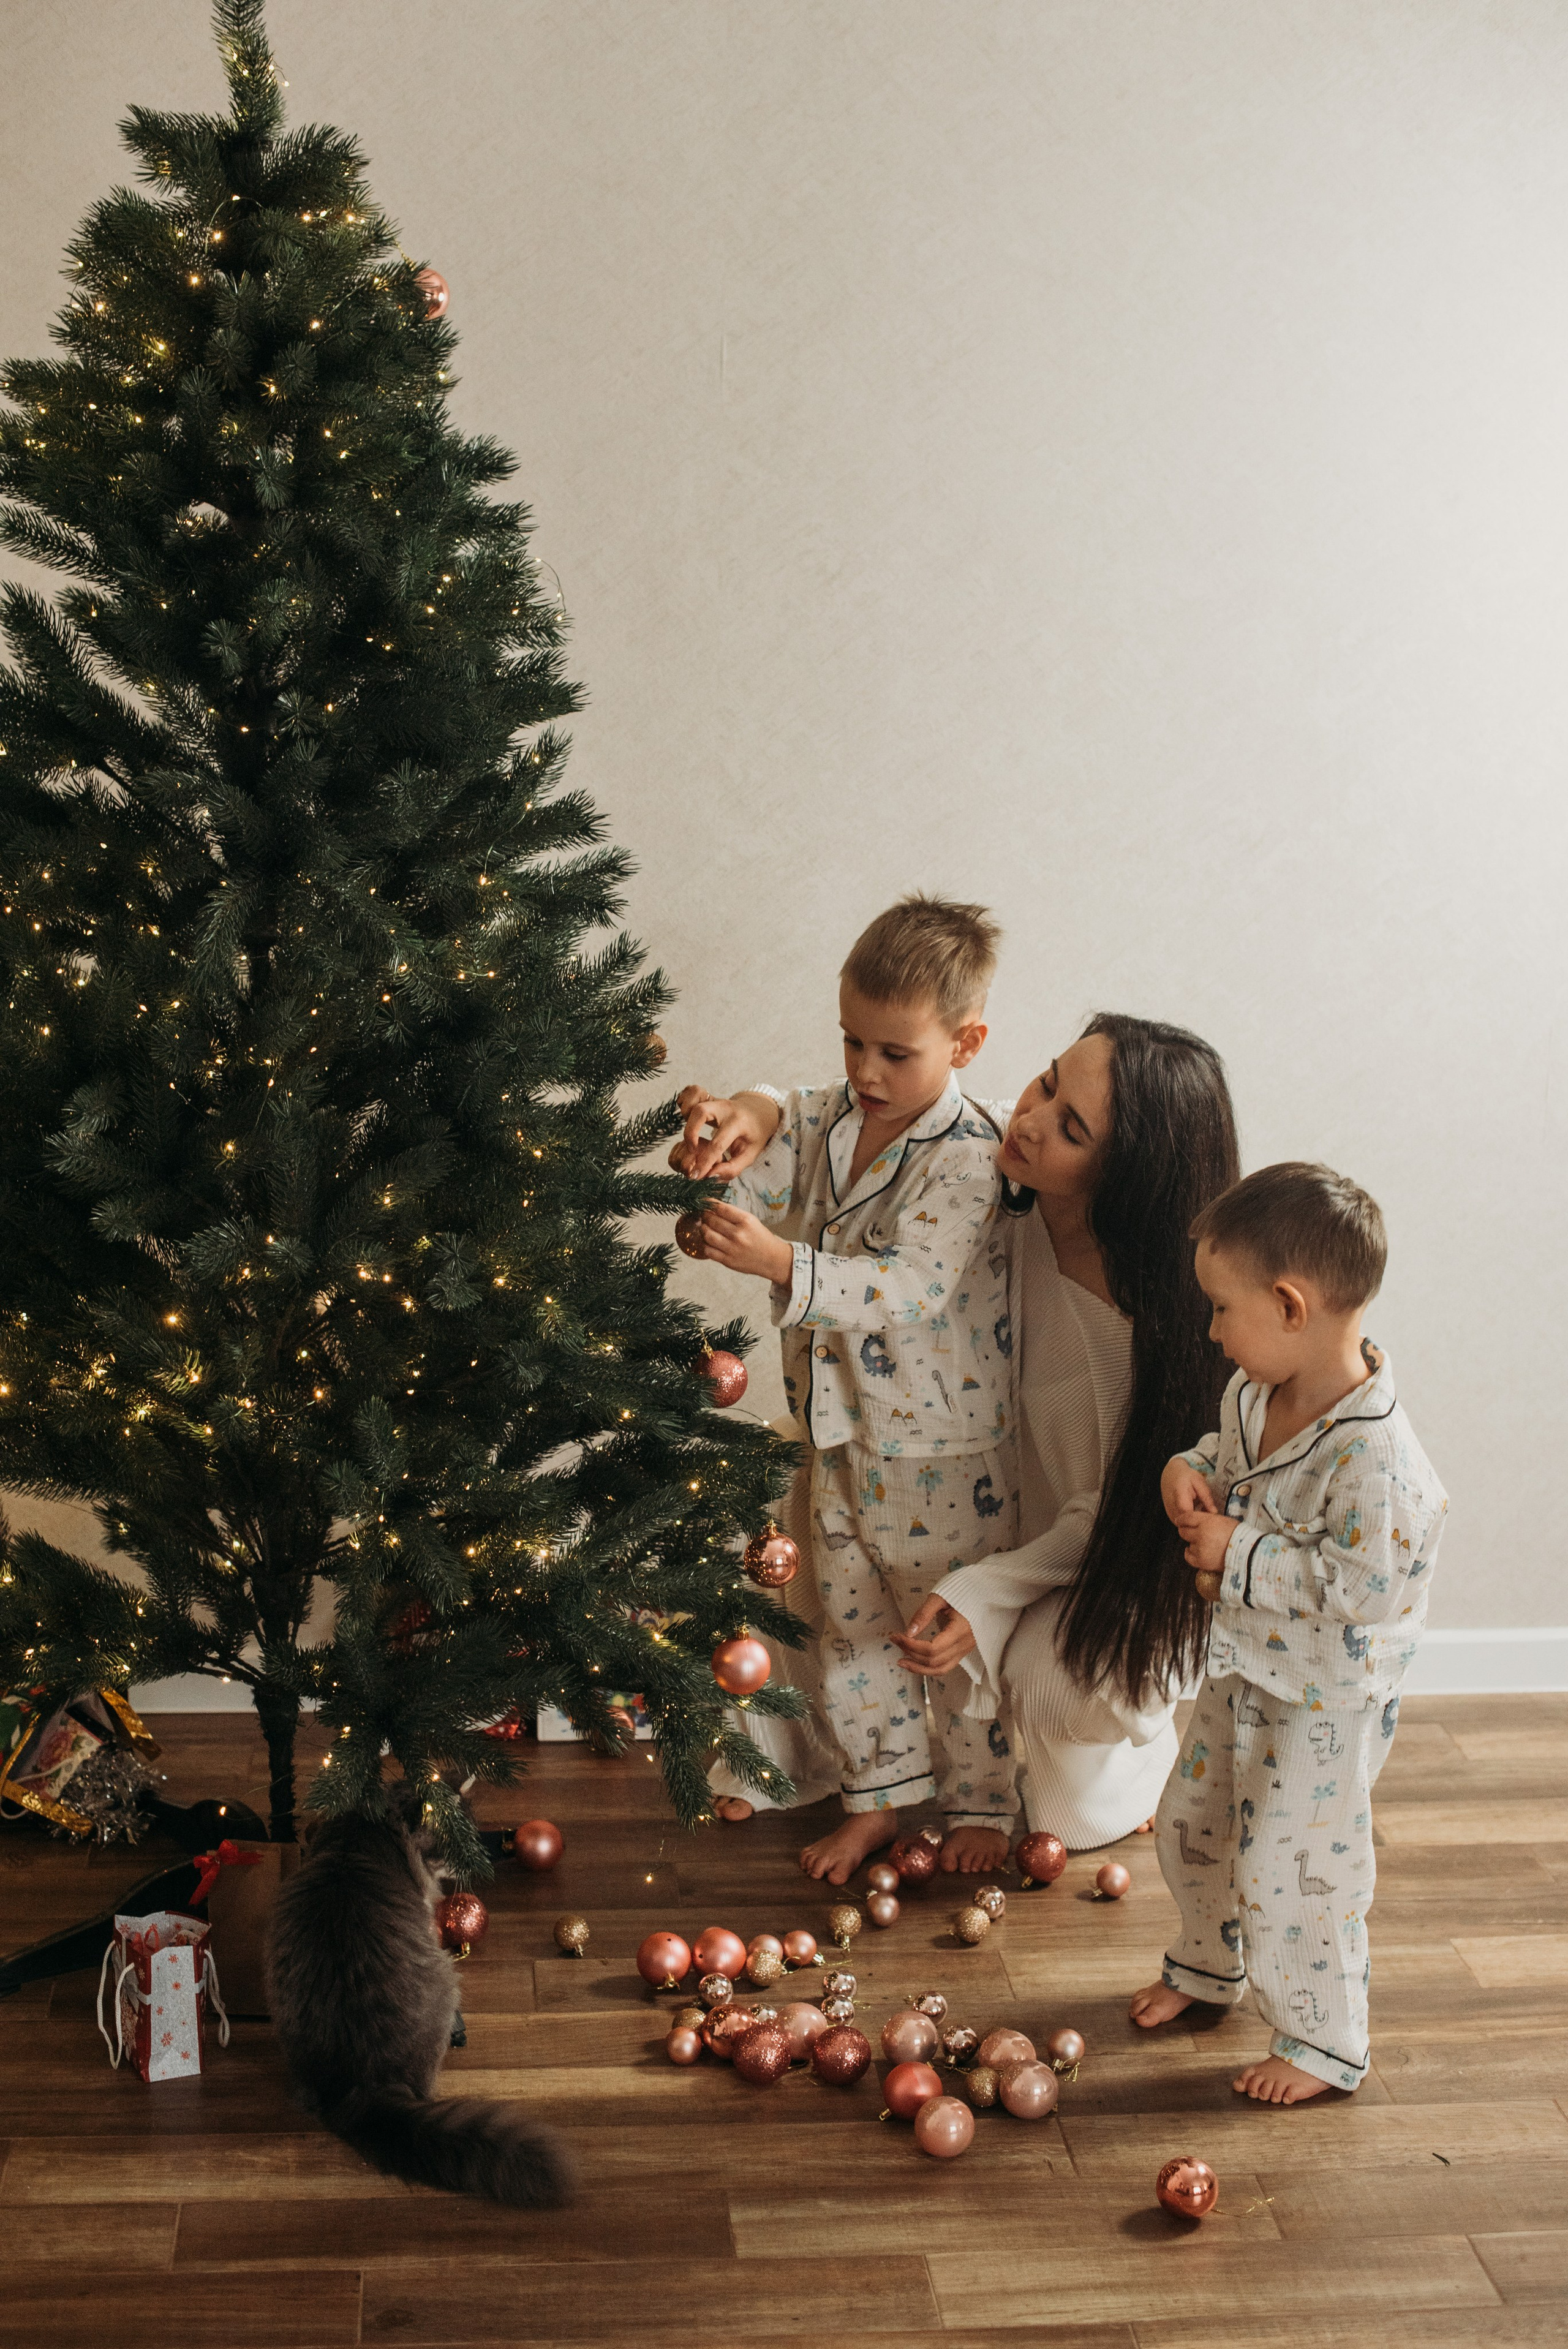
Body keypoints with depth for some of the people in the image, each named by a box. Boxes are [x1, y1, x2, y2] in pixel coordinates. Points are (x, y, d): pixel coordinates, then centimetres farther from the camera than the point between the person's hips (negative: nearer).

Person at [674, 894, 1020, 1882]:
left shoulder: (968, 1159, -21)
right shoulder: (821, 1119, 0)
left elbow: (907, 1288, -32)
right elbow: (744, 1199, 1)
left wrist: (782, 1264, -43)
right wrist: (717, 1140, -21)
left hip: (941, 1448, -7)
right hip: (838, 1433, 7)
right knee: (849, 1623, 17)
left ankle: (980, 1802, 28)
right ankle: (881, 1794, 34)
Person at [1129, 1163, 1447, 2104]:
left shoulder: (1371, 1454, -33)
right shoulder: (1255, 1395, -6)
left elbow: (1360, 1587, -32)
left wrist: (1239, 1555, -27)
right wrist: (1190, 1471, -7)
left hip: (1328, 1700, -9)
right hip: (1246, 1669, 9)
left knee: (1289, 1870, 2)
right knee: (1192, 1823, 23)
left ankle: (1326, 2042, 25)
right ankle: (1210, 1964, 49)